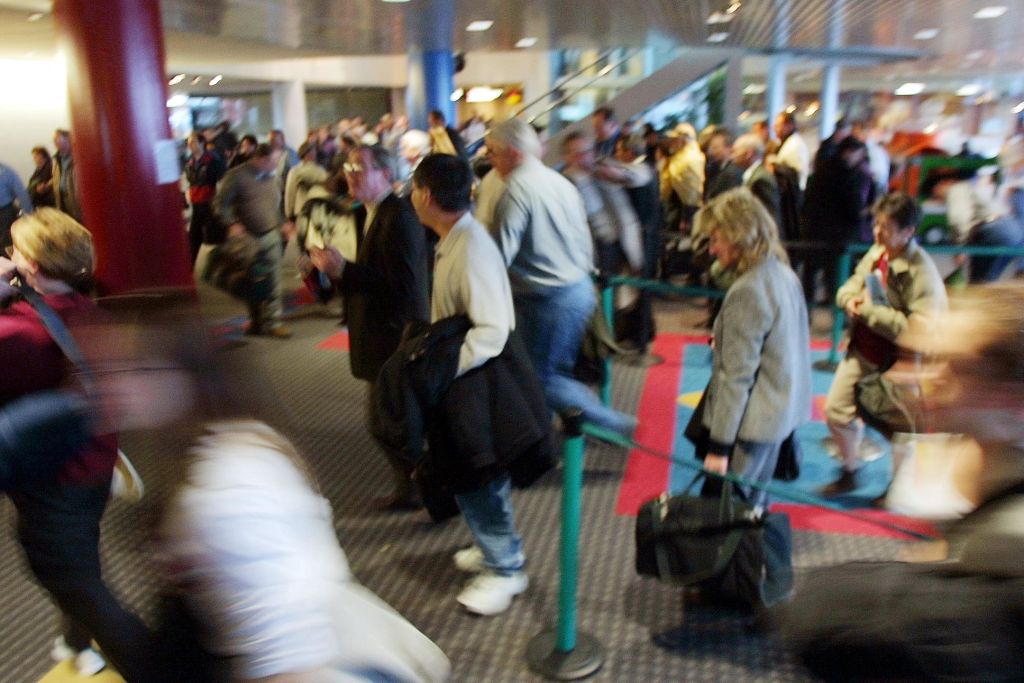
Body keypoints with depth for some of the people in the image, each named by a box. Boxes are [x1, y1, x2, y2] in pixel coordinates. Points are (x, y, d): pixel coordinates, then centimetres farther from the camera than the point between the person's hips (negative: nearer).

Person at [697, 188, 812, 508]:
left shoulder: (748, 290, -23)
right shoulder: (782, 272, 3)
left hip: (753, 419, -9)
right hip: (781, 409, 9)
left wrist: (719, 444, -18)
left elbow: (737, 376, -22)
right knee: (753, 502, 23)